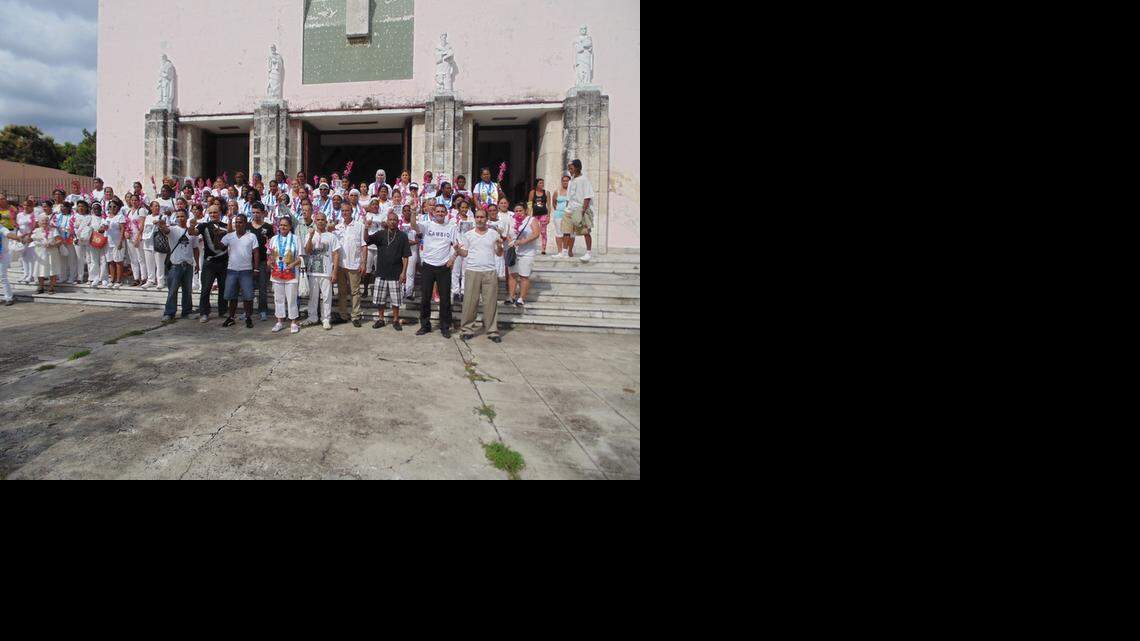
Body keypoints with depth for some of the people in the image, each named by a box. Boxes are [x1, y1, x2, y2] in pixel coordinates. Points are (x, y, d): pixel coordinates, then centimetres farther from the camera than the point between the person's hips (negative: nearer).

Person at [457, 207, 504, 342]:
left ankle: (492, 331, 6)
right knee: (470, 302, 1)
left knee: (491, 302, 1)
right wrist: (458, 250, -11)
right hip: (472, 271, 0)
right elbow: (464, 253, 9)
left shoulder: (494, 233, 9)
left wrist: (499, 246, -9)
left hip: (490, 272, 0)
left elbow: (499, 254, 11)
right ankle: (467, 329, 9)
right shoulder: (468, 235, 9)